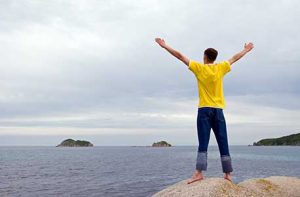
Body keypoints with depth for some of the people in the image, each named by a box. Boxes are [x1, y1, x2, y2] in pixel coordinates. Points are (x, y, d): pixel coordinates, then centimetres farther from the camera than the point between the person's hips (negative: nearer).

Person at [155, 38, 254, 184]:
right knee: (223, 144, 5)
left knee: (203, 143, -7)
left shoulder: (199, 68, 0)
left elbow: (180, 56, 3)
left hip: (204, 110, -2)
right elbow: (235, 58, 24)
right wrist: (246, 50, 42)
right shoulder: (221, 68, 7)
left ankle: (199, 173, -15)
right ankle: (227, 174, 8)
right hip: (218, 110, 3)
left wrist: (164, 46, 10)